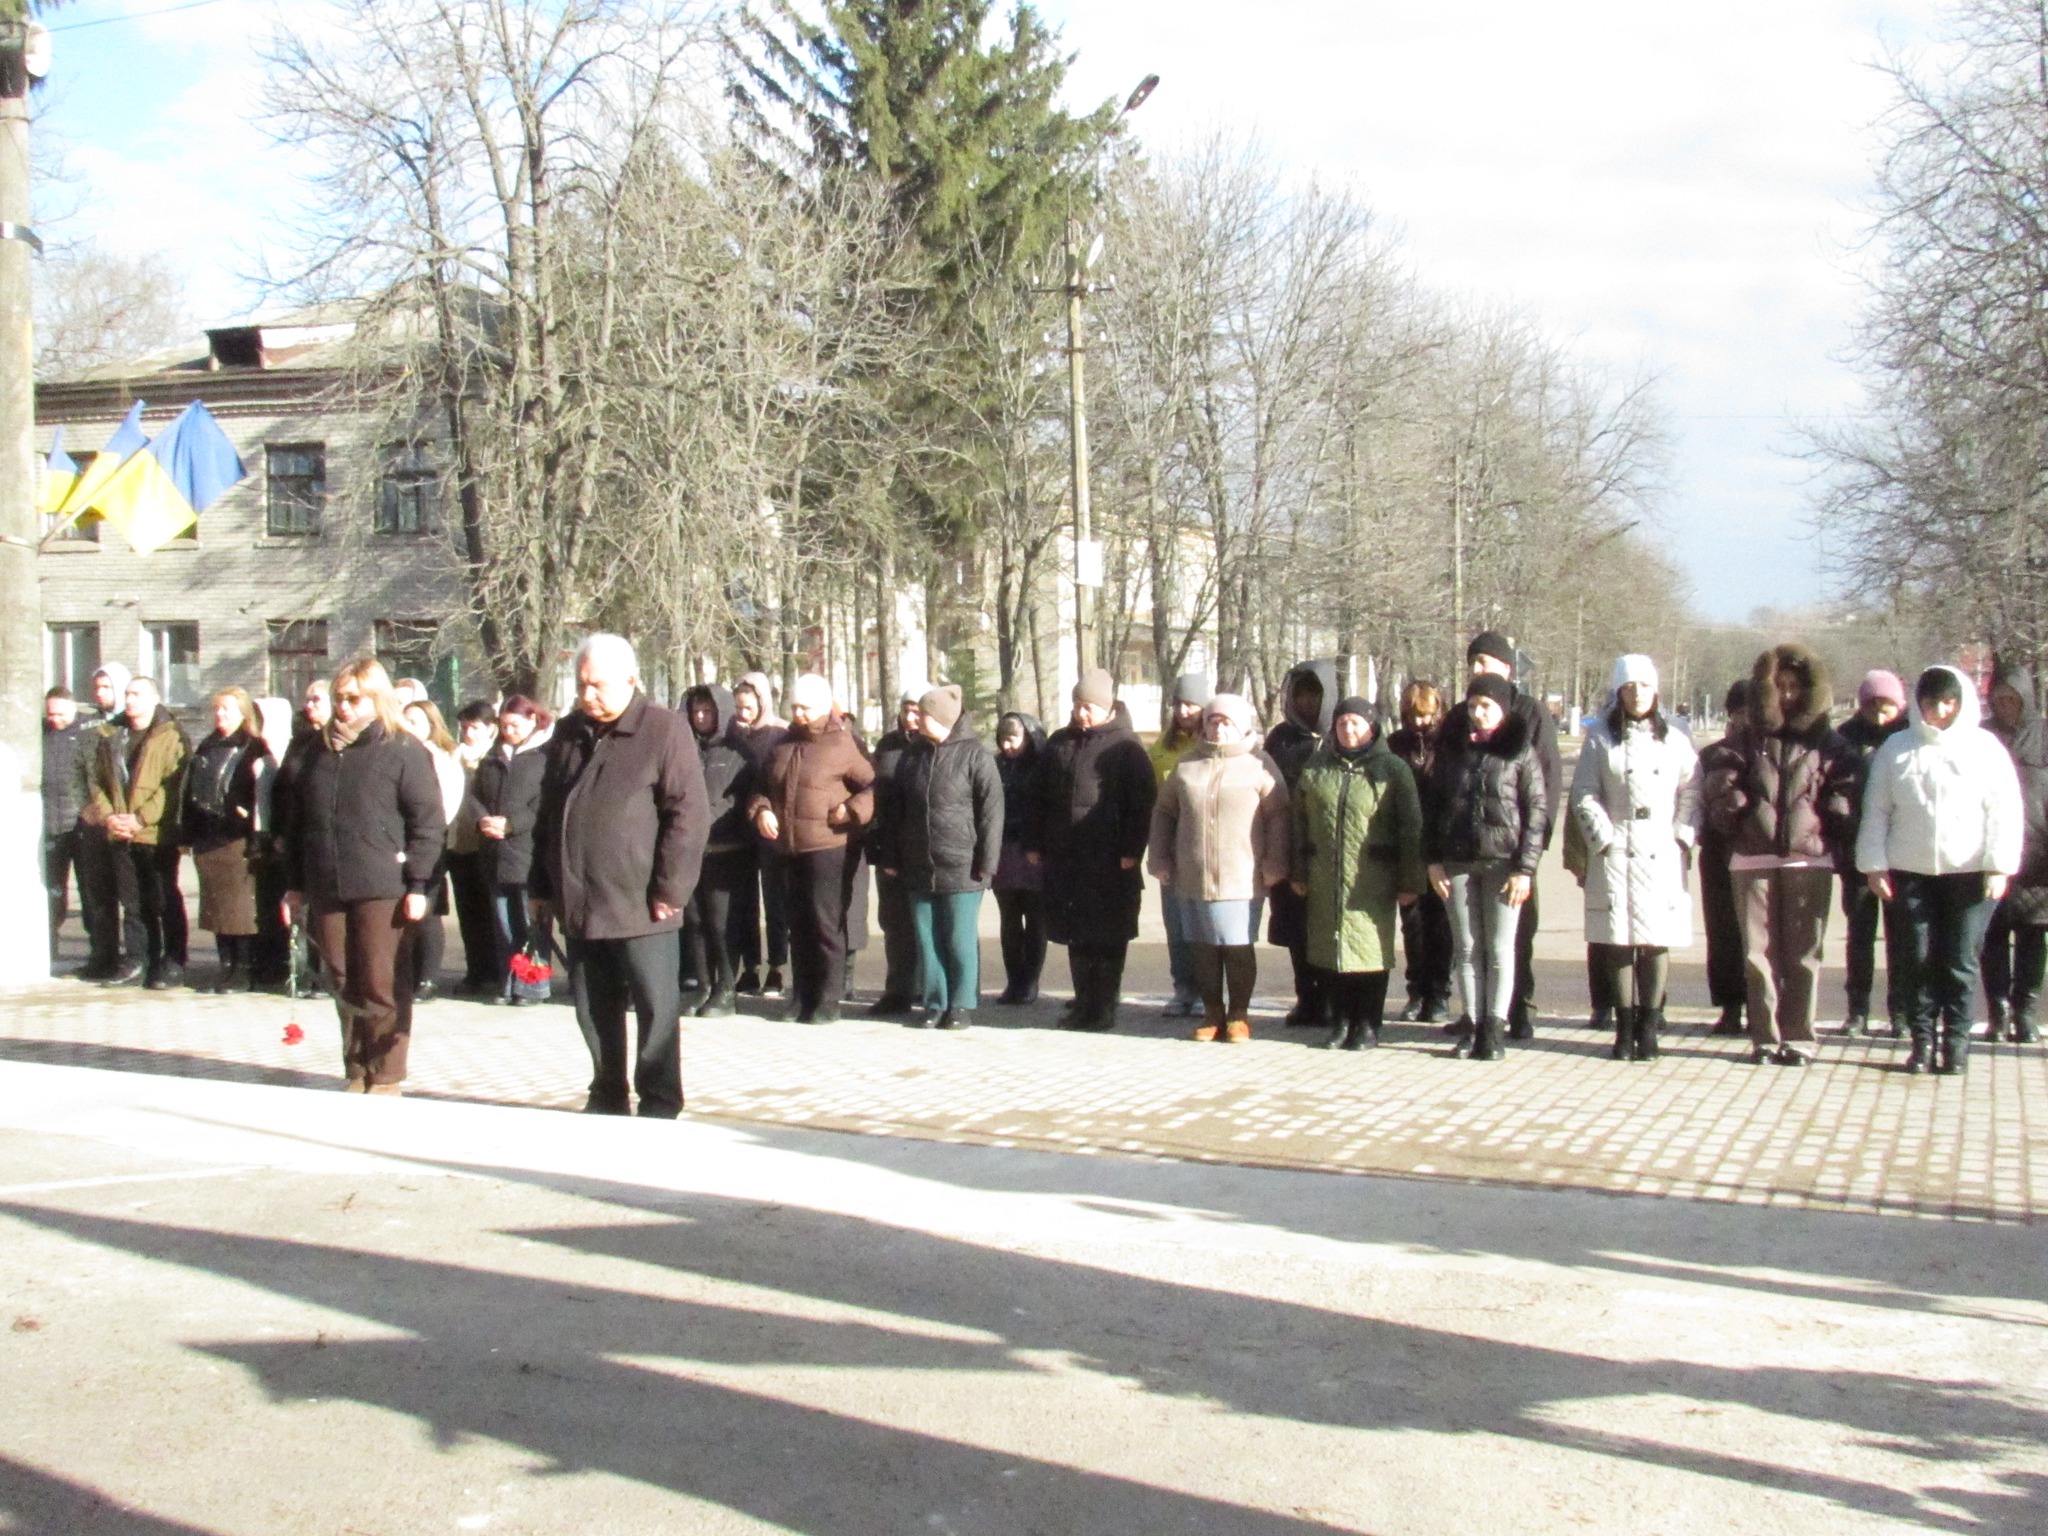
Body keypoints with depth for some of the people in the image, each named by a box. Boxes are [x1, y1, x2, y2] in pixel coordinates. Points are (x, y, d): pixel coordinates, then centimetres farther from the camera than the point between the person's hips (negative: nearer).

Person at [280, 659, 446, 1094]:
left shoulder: (404, 752, -2)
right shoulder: (320, 752, 15)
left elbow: (429, 822, -6)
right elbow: (296, 821, 19)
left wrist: (418, 885, -12)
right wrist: (295, 884, 14)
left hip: (382, 890, -6)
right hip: (327, 891, 6)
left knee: (382, 987, -2)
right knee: (344, 986, 10)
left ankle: (387, 1078, 7)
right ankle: (357, 1074, 20)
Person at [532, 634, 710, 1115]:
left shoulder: (665, 730, -7)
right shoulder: (569, 734, 13)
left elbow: (689, 814, -12)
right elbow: (548, 814, 19)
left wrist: (670, 889, -16)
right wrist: (541, 887, 15)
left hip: (641, 907, -6)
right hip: (579, 905, 6)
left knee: (657, 1011, 2)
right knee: (593, 1010, 14)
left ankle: (660, 1107, 11)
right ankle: (608, 1098, 26)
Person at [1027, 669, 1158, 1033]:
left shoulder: (1125, 747, -2)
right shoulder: (1060, 742, 14)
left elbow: (1143, 802, -7)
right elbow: (1038, 795, 17)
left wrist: (1131, 851, -13)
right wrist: (1033, 843, 11)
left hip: (1108, 862, -5)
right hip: (1063, 858, 5)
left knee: (1107, 938, 0)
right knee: (1075, 936, 10)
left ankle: (1104, 1008, 6)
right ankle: (1083, 1003, 19)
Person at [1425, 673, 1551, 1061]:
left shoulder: (1521, 751, -1)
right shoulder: (1452, 748, 10)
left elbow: (1537, 810, -3)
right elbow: (1433, 805, 11)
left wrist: (1525, 868, -9)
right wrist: (1433, 860, 3)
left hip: (1503, 862, -3)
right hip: (1456, 861, 3)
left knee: (1500, 948, 1)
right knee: (1465, 948, 6)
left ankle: (1495, 1027, 6)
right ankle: (1472, 1023, 12)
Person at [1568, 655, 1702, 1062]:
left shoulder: (1675, 741, 10)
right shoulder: (1600, 740, 6)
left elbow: (1692, 793, 8)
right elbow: (1584, 796, 2)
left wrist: (1683, 838, -4)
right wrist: (1604, 838, -8)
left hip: (1663, 856, 1)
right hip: (1615, 855, -1)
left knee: (1657, 941, -2)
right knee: (1618, 941, 0)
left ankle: (1649, 1029, 4)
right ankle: (1625, 1027, 7)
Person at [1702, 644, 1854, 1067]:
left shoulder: (1827, 740, 10)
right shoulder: (1744, 735, 9)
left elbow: (1842, 793, 6)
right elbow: (1721, 786, 2)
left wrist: (1826, 832, -5)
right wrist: (1743, 821, -6)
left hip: (1809, 858, 0)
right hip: (1753, 858, 0)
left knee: (1803, 952, 0)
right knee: (1758, 951, 2)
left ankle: (1798, 1039, 5)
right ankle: (1764, 1038, 7)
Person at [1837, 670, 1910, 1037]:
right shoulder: (1848, 738, 1)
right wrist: (1840, 846, -11)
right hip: (1858, 851, 1)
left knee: (1900, 934, 6)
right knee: (1860, 931, 8)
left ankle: (1900, 1012, 13)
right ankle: (1857, 1010, 13)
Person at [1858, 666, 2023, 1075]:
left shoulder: (1984, 747, 4)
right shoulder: (1896, 749, 8)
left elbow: (2006, 812, 1)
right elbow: (1876, 810, 8)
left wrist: (1999, 867, -7)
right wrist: (1874, 865, 1)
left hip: (1970, 872, -1)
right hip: (1911, 871, 1)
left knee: (1960, 961, 0)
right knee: (1917, 959, 1)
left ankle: (1956, 1041, 8)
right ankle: (1922, 1038, 9)